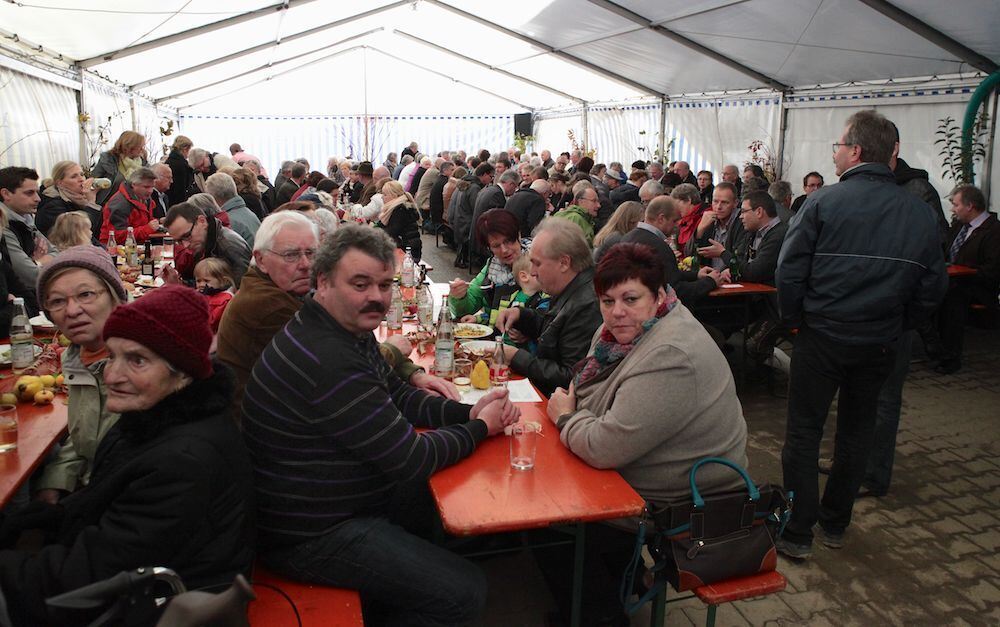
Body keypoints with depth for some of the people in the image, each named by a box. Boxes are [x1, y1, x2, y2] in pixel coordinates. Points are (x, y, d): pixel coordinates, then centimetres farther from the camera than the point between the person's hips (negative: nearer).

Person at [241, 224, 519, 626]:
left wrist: (468, 412, -5)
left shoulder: (350, 330, 2)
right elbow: (410, 458, -25)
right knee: (465, 593, -13)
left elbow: (398, 396, 11)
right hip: (311, 533, -10)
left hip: (340, 500, 11)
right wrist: (481, 428, -9)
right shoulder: (326, 359, -30)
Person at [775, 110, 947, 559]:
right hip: (880, 342, 4)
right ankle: (835, 524, 31)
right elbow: (933, 285, 4)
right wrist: (898, 324, 15)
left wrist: (794, 318, 0)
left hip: (821, 335, -4)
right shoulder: (920, 213, 1)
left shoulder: (823, 202, -12)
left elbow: (789, 270, -14)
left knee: (804, 431, 6)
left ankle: (797, 534, 10)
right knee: (856, 431, 18)